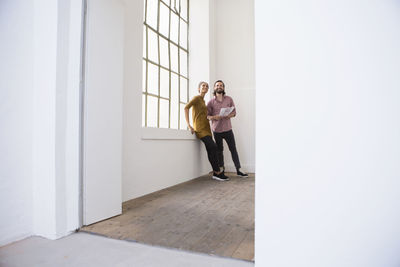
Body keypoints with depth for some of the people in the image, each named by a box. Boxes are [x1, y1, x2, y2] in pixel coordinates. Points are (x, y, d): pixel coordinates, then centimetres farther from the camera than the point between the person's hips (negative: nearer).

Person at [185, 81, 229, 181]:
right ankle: (218, 172, -13)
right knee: (213, 147, -18)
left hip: (206, 128, 9)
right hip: (200, 128, -9)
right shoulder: (197, 98, -3)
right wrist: (188, 125, -21)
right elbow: (186, 107, -16)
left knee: (210, 150, 4)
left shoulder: (203, 101, 23)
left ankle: (215, 173, 8)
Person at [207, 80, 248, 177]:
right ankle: (221, 170, 21)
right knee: (219, 150, 9)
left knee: (233, 149, 2)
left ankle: (238, 170, 9)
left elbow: (234, 112, 6)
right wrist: (213, 117, -19)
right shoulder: (211, 102, 3)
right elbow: (207, 115, 2)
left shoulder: (229, 99, 6)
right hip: (217, 130, 0)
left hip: (228, 129, 1)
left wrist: (228, 115, -15)